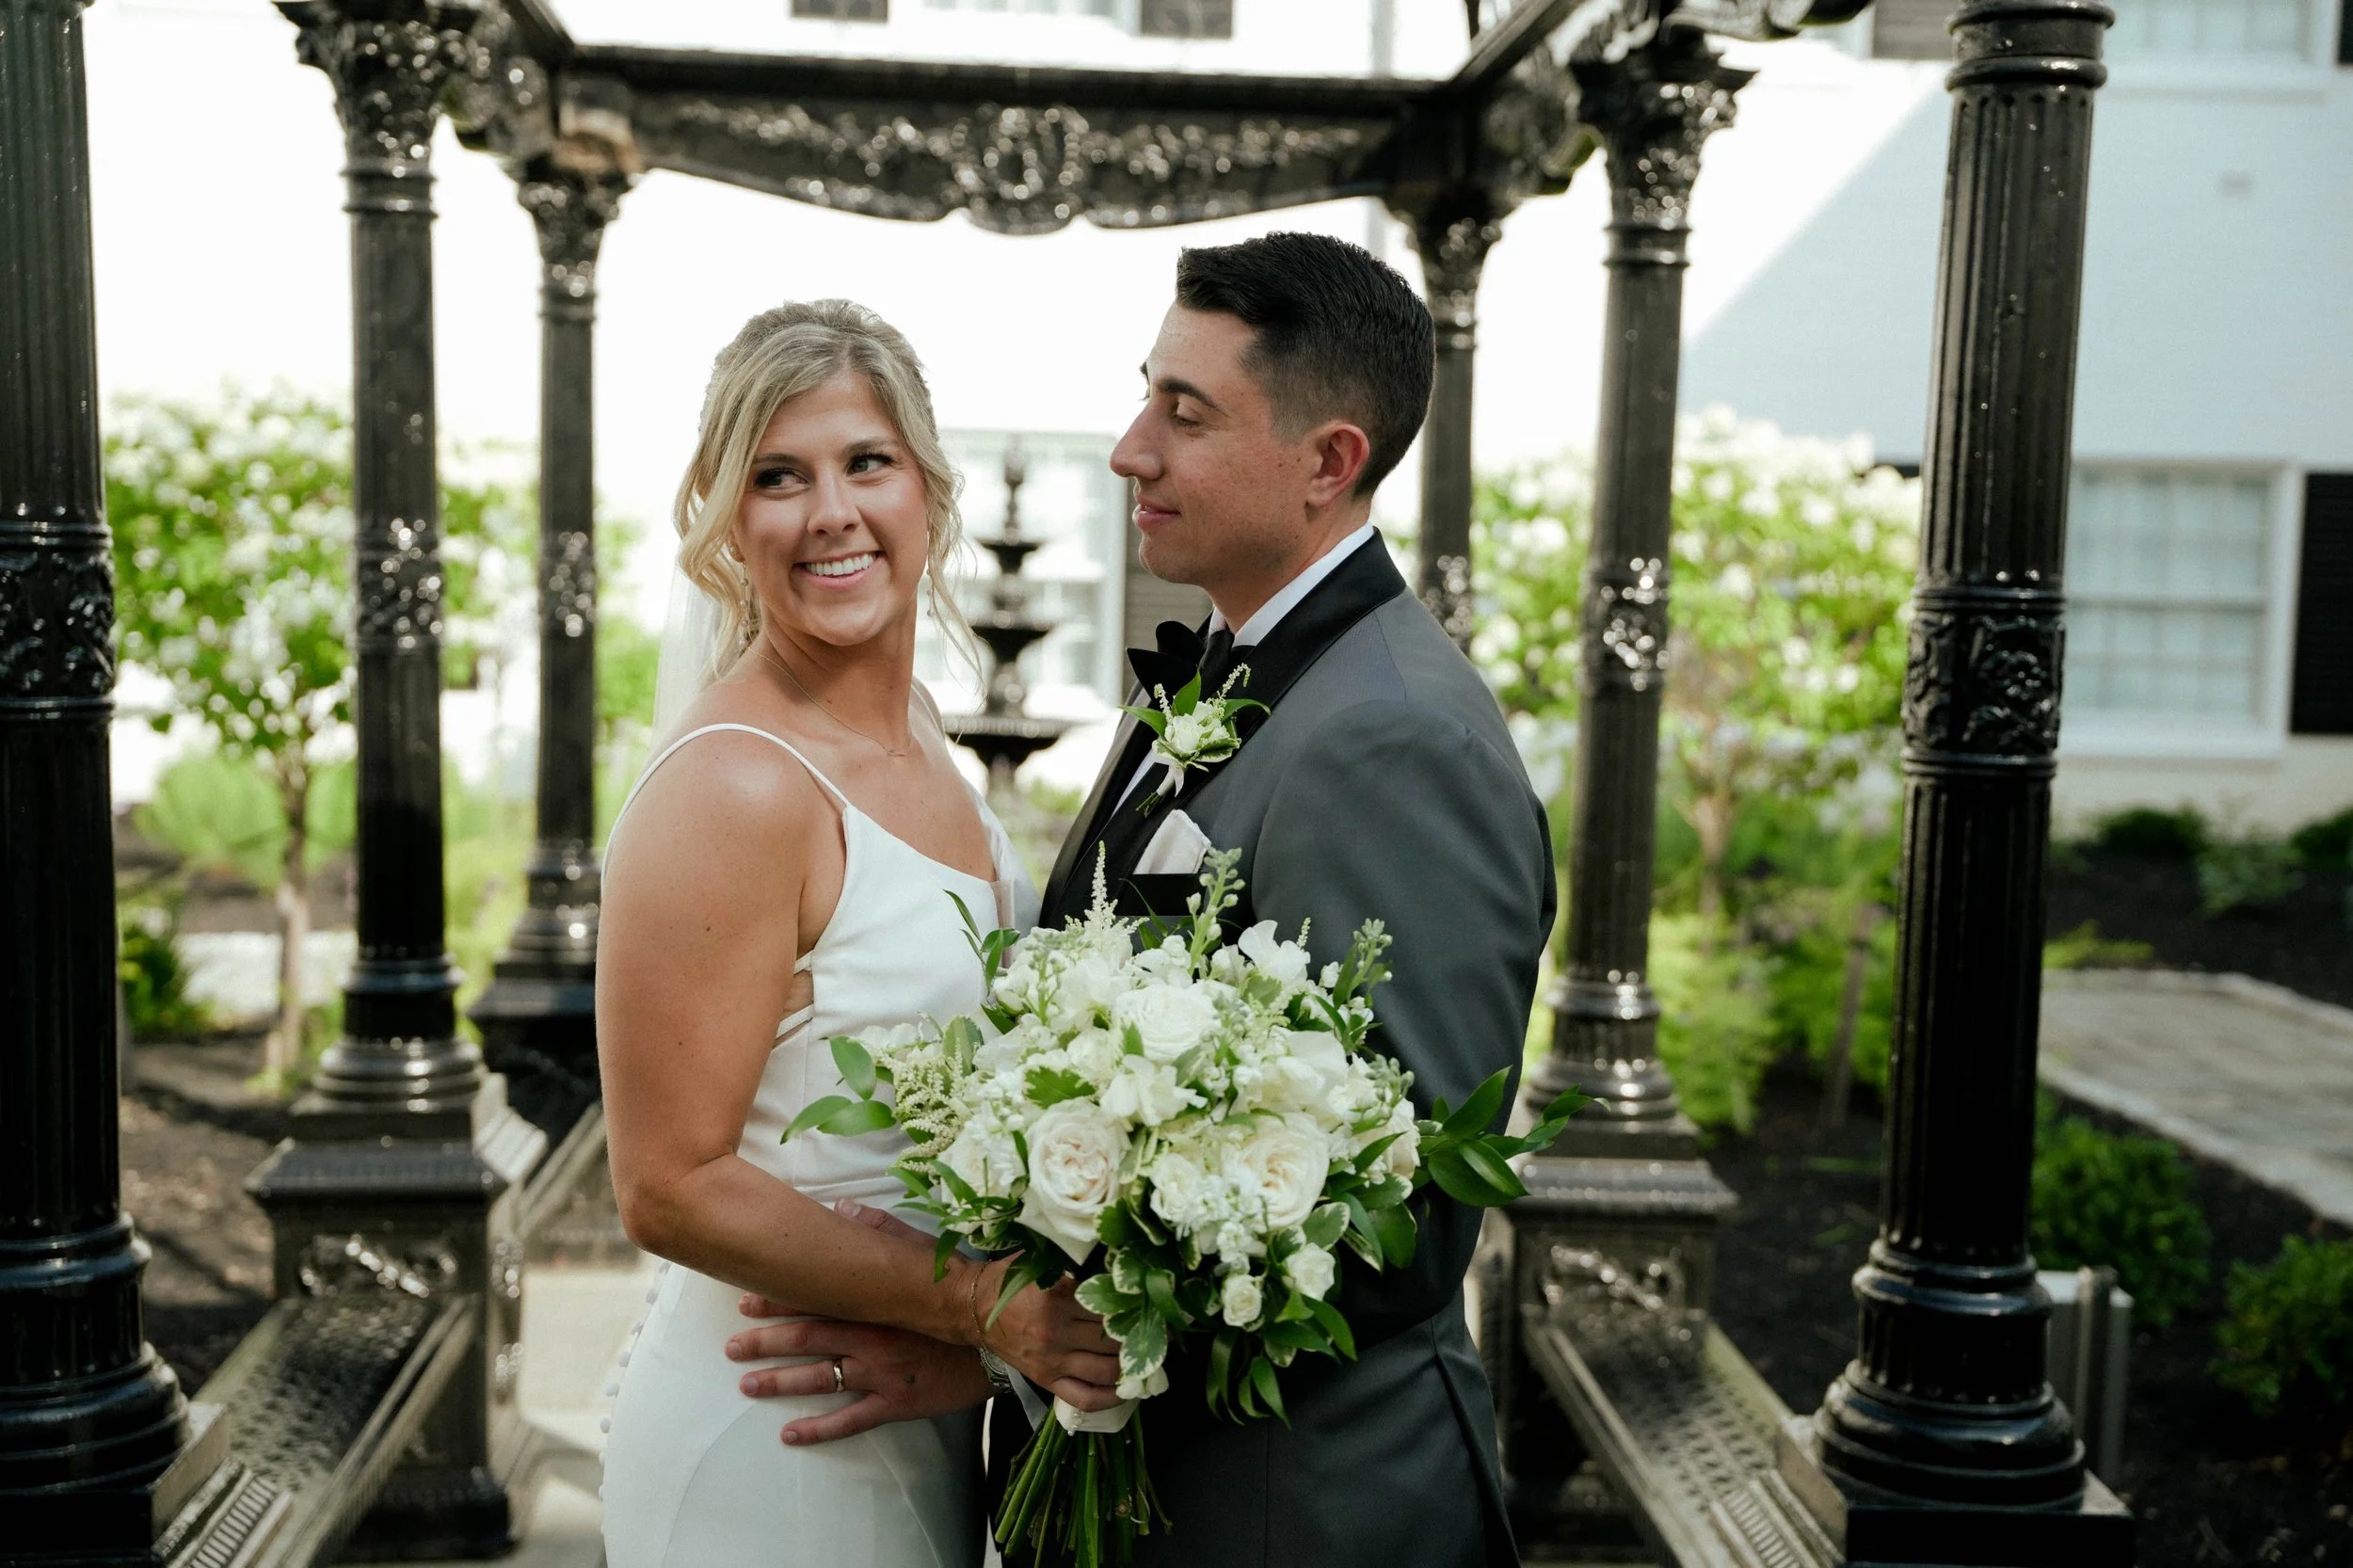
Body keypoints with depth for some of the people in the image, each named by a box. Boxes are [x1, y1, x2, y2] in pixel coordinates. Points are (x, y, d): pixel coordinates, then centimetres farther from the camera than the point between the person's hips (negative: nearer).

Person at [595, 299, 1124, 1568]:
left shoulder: (916, 730, 3)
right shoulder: (731, 791, -21)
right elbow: (670, 1187, -20)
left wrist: (955, 1341, -1)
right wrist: (984, 1304, -23)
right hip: (773, 1454, -7)